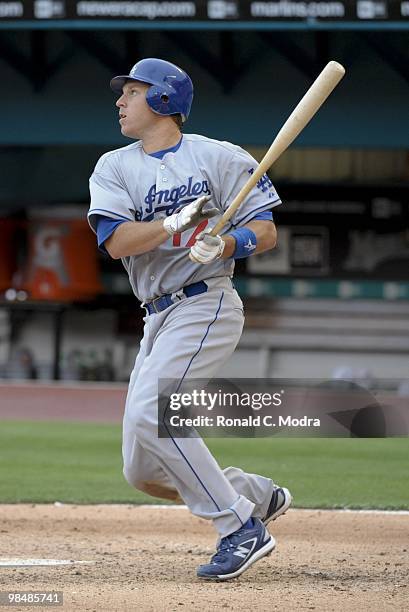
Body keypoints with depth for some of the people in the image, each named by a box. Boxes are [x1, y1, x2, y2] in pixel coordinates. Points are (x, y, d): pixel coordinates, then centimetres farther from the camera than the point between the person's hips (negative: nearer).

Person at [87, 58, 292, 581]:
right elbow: (116, 241, -5)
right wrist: (174, 225, -21)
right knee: (142, 471, 3)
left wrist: (223, 244, -23)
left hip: (206, 305, -7)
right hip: (159, 317, 7)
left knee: (150, 414, -26)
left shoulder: (218, 158, 0)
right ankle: (259, 496, 21)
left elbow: (266, 231, -3)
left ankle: (241, 528, -19)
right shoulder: (113, 168, 11)